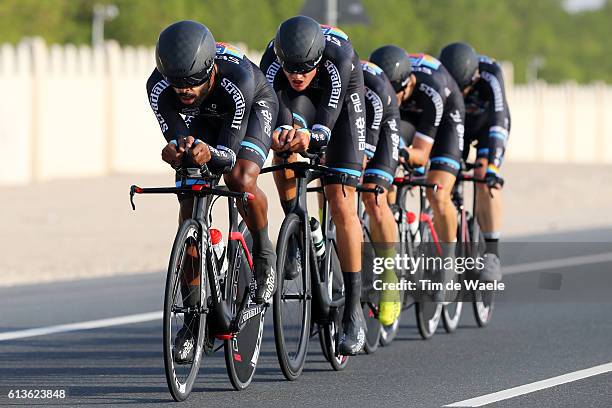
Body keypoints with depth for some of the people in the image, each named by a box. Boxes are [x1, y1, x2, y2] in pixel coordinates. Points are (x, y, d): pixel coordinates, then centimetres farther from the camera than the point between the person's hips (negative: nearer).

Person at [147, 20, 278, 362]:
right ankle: (193, 315, 3)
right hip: (204, 119, 3)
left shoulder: (237, 78, -42)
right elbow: (176, 138, -29)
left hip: (255, 108, -3)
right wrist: (177, 151, -53)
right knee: (190, 212, -7)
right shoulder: (159, 88, -33)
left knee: (241, 179, -33)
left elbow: (229, 153, -39)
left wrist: (209, 153, -62)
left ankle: (264, 254, -4)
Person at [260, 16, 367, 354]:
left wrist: (309, 138, -63)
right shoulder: (272, 62, -33)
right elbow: (273, 117, -38)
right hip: (299, 101, 3)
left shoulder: (340, 58, -40)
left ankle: (353, 311, -9)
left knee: (341, 203, -12)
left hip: (343, 101, -3)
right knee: (284, 142, -31)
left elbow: (325, 127, -42)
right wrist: (280, 135, -60)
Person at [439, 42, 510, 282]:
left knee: (486, 182, -23)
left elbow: (499, 120, -46)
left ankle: (491, 254, -18)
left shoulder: (490, 75, -39)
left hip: (486, 125, -2)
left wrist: (492, 164, -56)